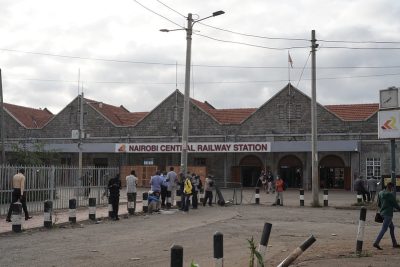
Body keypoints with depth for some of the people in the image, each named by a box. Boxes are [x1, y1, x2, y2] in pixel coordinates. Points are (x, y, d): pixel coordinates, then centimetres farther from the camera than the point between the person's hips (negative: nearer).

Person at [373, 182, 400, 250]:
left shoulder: (380, 193, 6)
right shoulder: (390, 195, -17)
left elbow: (378, 204, 13)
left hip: (382, 213, 9)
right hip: (388, 214, -9)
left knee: (392, 227, 19)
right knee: (384, 229, -7)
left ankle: (394, 243, 26)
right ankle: (376, 243, -13)